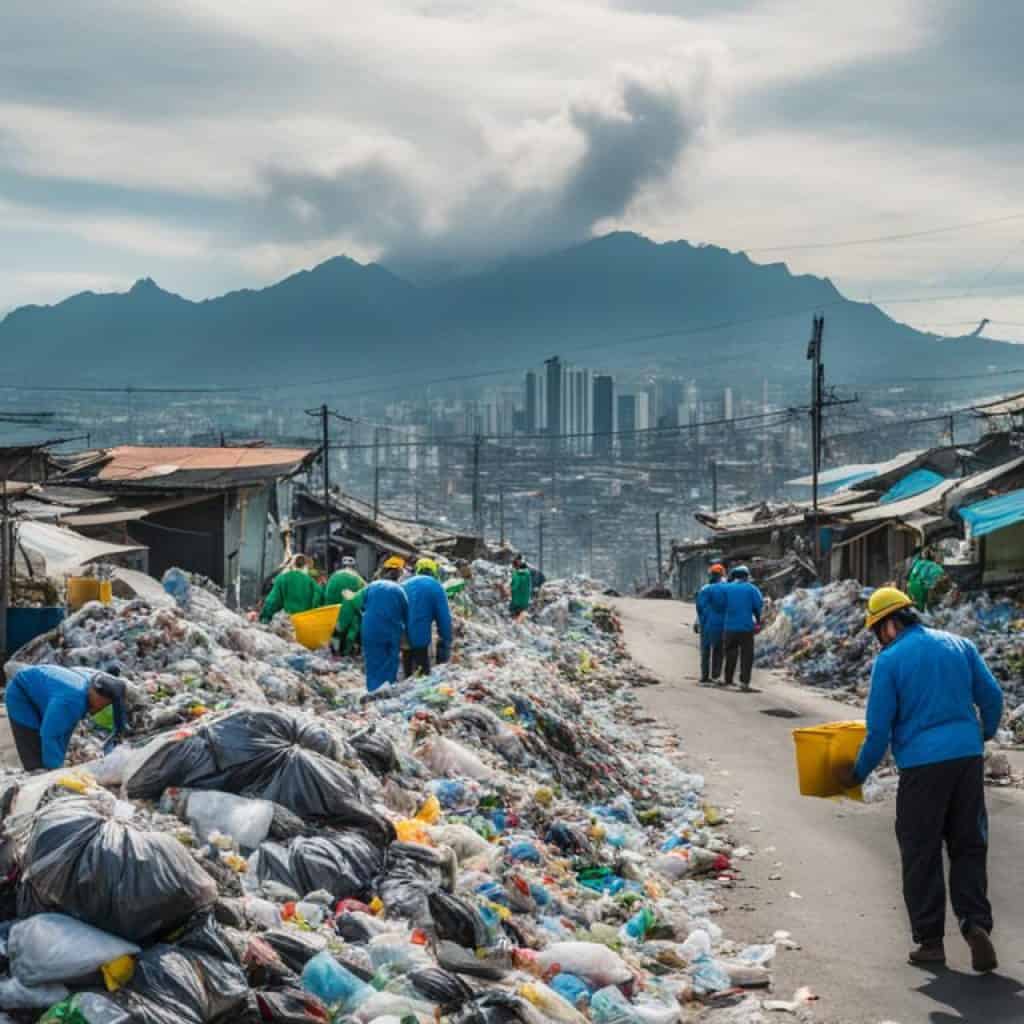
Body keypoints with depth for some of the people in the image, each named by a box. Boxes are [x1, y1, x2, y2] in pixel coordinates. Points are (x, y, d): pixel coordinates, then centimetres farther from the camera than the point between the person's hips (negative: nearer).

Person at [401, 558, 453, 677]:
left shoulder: (404, 585, 16)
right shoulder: (435, 586, -2)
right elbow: (444, 617, -6)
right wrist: (446, 640, -1)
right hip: (420, 637, -6)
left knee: (408, 675, 17)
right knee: (423, 676, -3)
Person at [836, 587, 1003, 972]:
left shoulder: (889, 660, -6)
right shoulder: (959, 645, 7)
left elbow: (878, 729, -6)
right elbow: (992, 697, 8)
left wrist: (858, 774, 7)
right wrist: (984, 735, 28)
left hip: (921, 765, -4)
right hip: (968, 756, 4)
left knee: (921, 856, 7)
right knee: (968, 847, 12)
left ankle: (930, 940, 11)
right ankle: (976, 924, -4)